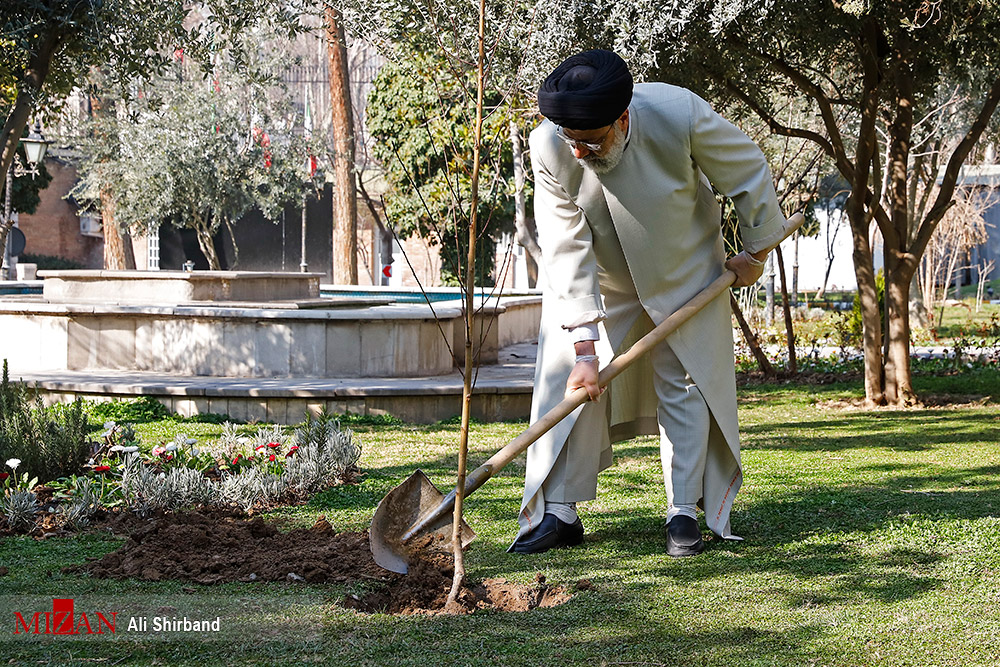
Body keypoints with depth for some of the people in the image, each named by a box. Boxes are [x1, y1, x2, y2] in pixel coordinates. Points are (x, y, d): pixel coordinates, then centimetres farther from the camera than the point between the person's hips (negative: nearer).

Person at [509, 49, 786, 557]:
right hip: (597, 280, 1)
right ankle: (557, 512, 0)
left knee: (685, 386, 0)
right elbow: (566, 252, -29)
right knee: (567, 378, -7)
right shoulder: (550, 148, -30)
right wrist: (585, 348, -32)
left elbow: (748, 172, -15)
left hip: (684, 272, 0)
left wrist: (755, 251, -3)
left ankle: (684, 514, 9)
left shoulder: (679, 114, -34)